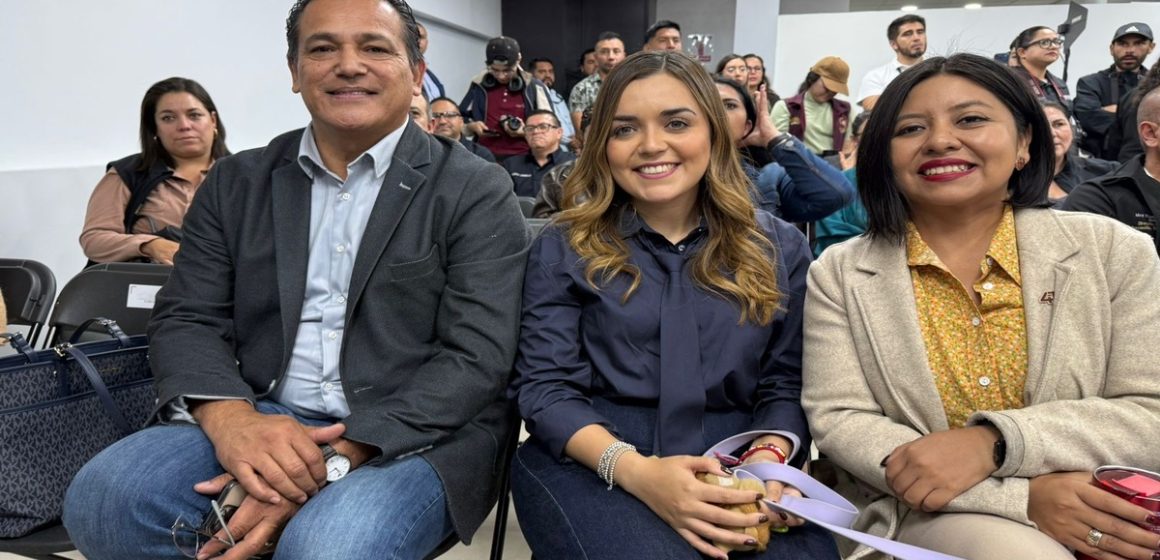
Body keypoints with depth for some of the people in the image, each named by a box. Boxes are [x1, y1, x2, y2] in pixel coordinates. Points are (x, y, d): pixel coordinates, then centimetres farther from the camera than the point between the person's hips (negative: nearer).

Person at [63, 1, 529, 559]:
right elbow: (185, 319, 6)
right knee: (102, 498, -19)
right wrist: (229, 417, -17)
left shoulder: (477, 192, -5)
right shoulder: (238, 182, 9)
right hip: (259, 422, 4)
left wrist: (334, 461, -21)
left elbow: (475, 357, -12)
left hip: (418, 435, -3)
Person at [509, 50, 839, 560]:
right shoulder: (564, 248, 3)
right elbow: (543, 386, -4)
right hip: (591, 464, -1)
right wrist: (635, 470, -20)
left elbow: (786, 384, 7)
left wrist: (768, 457, -15)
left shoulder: (780, 248, 9)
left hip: (735, 470, 2)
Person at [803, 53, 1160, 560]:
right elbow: (837, 419, -8)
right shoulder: (839, 274, -1)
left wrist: (992, 442, -20)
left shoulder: (1115, 252, 1)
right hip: (924, 514, -2)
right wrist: (1021, 495, -18)